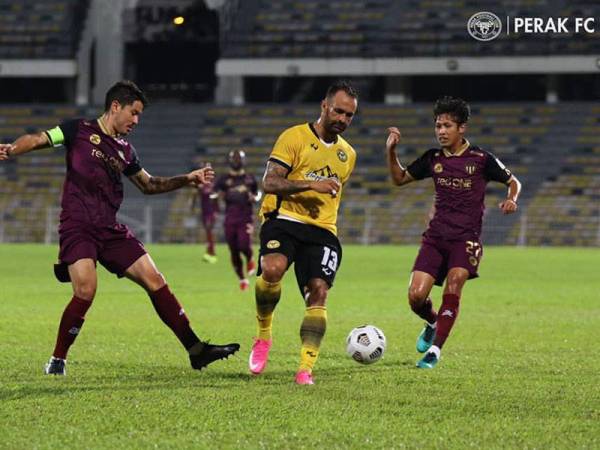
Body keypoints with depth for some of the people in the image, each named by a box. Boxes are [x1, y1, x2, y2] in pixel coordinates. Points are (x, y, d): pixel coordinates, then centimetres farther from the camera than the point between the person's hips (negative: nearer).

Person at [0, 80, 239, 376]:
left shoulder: (125, 151, 17)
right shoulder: (80, 130, 1)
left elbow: (148, 185, 30)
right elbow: (38, 140, -8)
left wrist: (188, 179, 21)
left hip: (110, 230, 6)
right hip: (77, 227, -6)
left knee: (155, 281, 1)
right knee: (86, 290, -24)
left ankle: (196, 350, 7)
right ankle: (57, 360, -6)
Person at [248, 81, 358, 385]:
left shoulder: (348, 154, 21)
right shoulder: (294, 137, 1)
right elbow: (269, 183, -9)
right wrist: (311, 184, -18)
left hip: (322, 231, 5)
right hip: (284, 220, -5)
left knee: (318, 292, -14)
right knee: (272, 269, -33)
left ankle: (306, 370, -11)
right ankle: (263, 337, -9)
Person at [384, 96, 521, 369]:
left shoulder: (481, 159, -2)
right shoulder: (432, 159, 8)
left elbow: (513, 182, 9)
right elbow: (399, 179, 17)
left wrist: (511, 199, -14)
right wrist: (390, 151, 2)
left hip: (466, 237, -3)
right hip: (435, 236, 3)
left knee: (453, 287, -25)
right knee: (416, 297, -9)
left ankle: (435, 350, -16)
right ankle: (432, 323, 25)